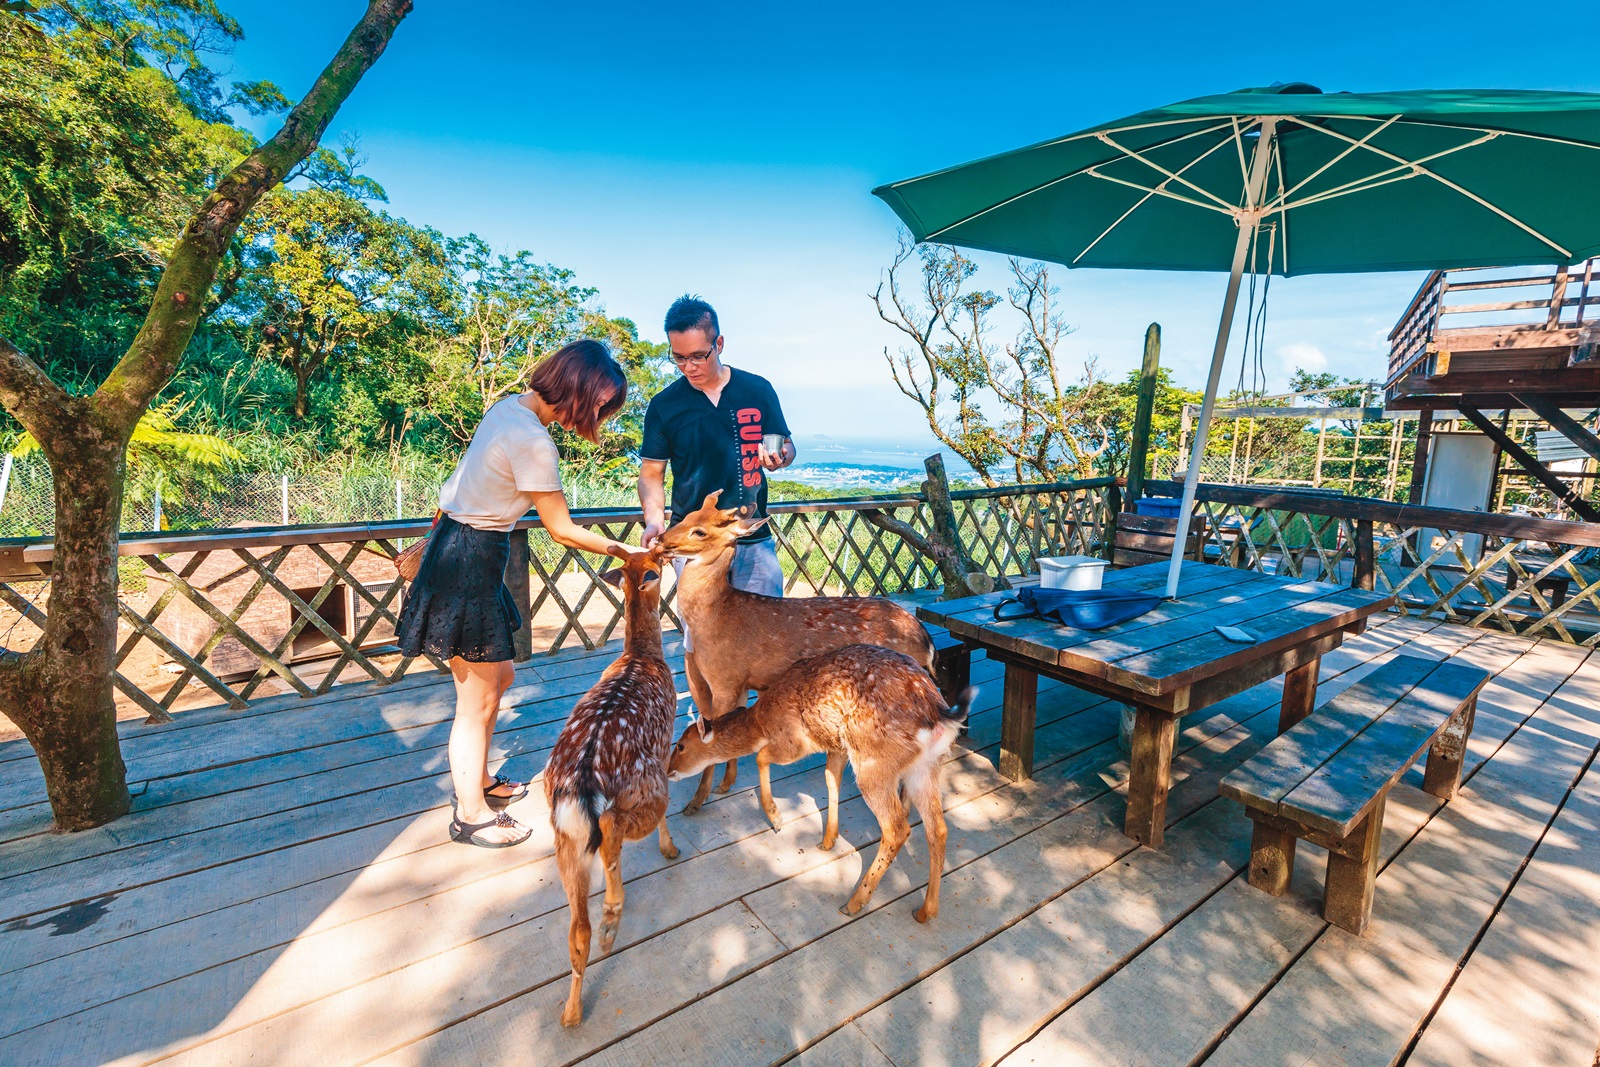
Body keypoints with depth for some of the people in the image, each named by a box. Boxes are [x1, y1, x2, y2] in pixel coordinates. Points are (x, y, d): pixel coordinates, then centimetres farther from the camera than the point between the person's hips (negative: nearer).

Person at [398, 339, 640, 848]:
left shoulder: (509, 406, 5)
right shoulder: (532, 442, -25)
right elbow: (562, 530, -17)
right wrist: (626, 552, -6)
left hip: (453, 541, 10)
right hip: (471, 562, -10)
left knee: (498, 674, 22)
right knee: (479, 699, 5)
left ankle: (478, 781, 40)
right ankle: (472, 815, 25)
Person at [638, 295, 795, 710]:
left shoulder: (758, 390, 3)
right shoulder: (664, 405, 1)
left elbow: (787, 447, 10)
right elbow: (651, 473, 3)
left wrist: (780, 456, -14)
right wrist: (654, 518, -16)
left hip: (754, 539, 1)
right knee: (699, 644, 6)